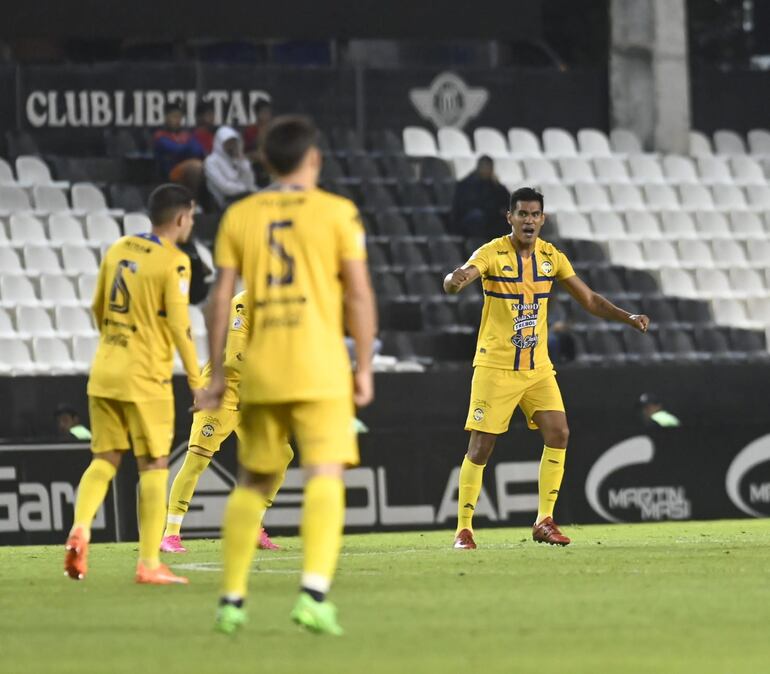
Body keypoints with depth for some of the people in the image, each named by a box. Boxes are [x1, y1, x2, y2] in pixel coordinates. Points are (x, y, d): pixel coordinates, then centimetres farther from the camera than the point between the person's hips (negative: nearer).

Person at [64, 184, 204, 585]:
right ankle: (149, 564, 2)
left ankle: (80, 530, -13)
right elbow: (179, 325, -15)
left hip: (105, 372, 6)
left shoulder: (118, 250, 9)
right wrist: (196, 381, -8)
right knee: (153, 467, 2)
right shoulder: (173, 263, -11)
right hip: (146, 378, -6)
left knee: (105, 459, 11)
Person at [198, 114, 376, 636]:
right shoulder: (337, 212, 0)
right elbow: (360, 295, -4)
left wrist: (217, 374, 10)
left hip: (260, 368, 3)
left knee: (253, 484, 15)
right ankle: (314, 593, -27)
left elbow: (221, 299, 4)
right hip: (320, 366, -3)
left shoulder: (240, 216, 8)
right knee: (325, 478, -9)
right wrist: (364, 368, 2)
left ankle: (232, 600, 17)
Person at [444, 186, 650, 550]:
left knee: (558, 433, -10)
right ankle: (463, 528, 4)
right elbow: (453, 283, -27)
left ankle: (544, 521, 0)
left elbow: (589, 299, 11)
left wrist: (628, 318, -2)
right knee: (480, 447, -6)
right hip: (495, 367, -4)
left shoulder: (551, 257, 4)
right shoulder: (492, 254, -11)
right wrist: (455, 280, -52)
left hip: (538, 367, 4)